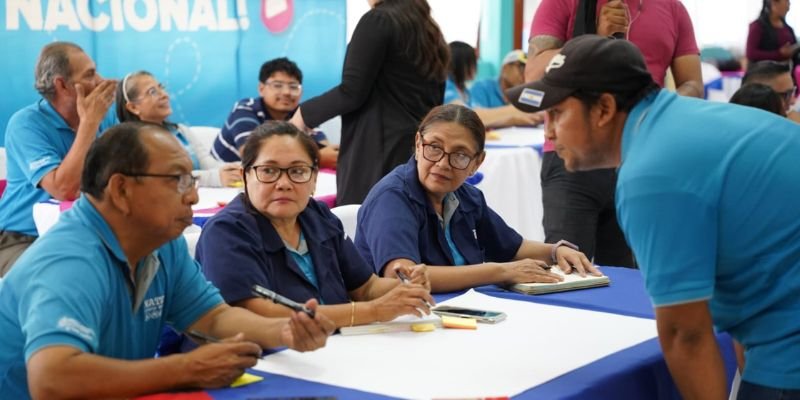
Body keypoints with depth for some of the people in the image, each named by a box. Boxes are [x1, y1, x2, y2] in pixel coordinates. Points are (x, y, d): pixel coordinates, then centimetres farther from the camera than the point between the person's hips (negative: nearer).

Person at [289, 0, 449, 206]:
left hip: (381, 151, -8)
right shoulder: (430, 28, 16)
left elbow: (352, 92, -12)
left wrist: (305, 113, -1)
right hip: (422, 149, 8)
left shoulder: (378, 20, -8)